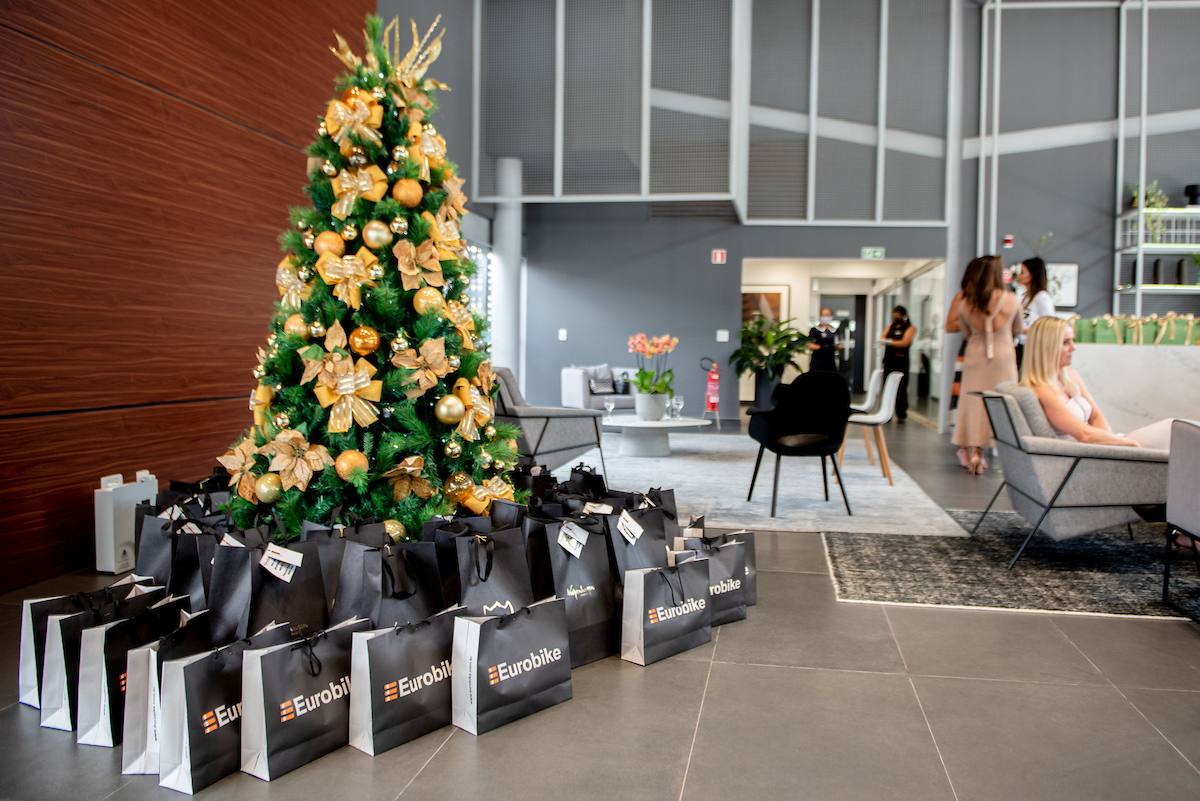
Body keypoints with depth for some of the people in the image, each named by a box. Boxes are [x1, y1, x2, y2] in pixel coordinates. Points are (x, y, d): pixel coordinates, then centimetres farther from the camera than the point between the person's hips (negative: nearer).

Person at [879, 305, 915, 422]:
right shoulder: (890, 325, 16)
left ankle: (901, 415, 1)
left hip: (901, 361, -5)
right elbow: (881, 338, 5)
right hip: (888, 360, 5)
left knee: (900, 389, -4)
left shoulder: (910, 328, 0)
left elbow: (904, 342, -13)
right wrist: (888, 341, -16)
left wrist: (889, 341, -10)